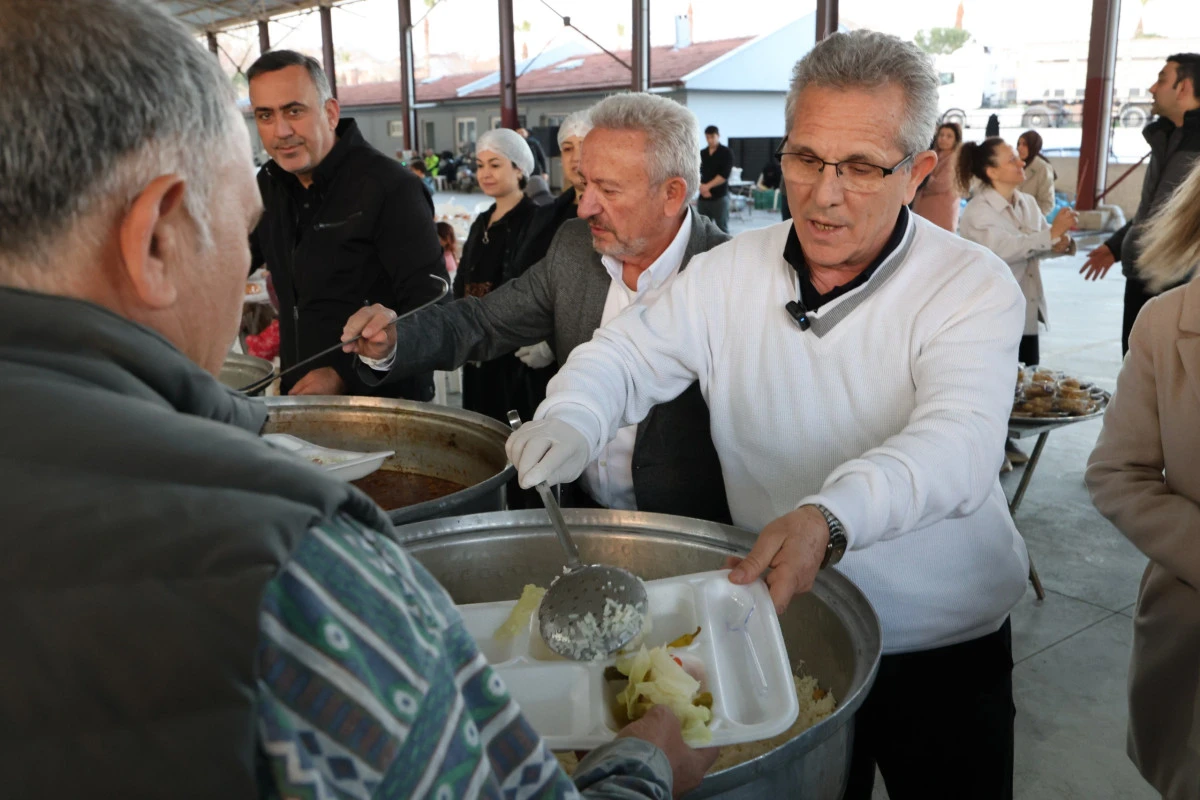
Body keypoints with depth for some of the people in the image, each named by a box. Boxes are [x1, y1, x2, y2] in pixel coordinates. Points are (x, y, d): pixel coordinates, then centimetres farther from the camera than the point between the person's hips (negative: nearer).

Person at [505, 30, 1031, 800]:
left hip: (943, 648, -2)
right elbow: (629, 354, 1)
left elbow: (955, 445, -31)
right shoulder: (730, 272, -5)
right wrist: (570, 421, -22)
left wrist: (829, 518, -50)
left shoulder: (974, 287, -16)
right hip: (780, 629, 3)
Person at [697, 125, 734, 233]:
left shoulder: (726, 153, -1)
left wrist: (708, 186, -14)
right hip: (703, 198, 4)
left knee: (722, 229, -3)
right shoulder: (702, 153, 12)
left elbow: (724, 175, -11)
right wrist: (701, 187, -11)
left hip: (719, 197, -4)